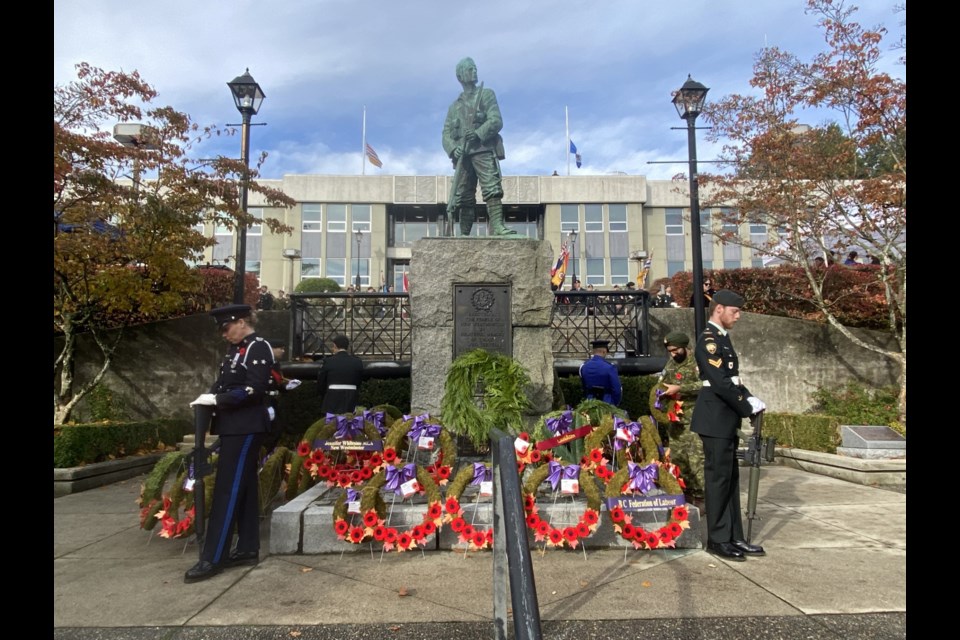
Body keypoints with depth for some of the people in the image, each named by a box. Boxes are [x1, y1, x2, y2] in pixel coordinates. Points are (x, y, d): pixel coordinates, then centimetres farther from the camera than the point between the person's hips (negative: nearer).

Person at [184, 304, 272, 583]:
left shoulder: (259, 348, -11)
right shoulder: (235, 349, 15)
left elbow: (254, 390, -20)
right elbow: (224, 383, 16)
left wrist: (216, 400, -19)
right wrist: (209, 396, -4)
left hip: (246, 428, -9)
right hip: (233, 427, 9)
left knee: (228, 490, -6)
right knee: (244, 488, 12)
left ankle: (213, 558, -1)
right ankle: (248, 549, 20)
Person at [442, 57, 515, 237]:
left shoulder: (486, 94, 15)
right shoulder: (454, 106, 24)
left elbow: (496, 121, -1)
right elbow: (446, 133, 15)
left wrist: (478, 134, -17)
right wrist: (453, 149, -7)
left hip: (484, 150, -4)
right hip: (463, 155, 4)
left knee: (492, 189, -22)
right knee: (463, 197, 0)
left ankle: (497, 227, -33)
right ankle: (464, 235, 3)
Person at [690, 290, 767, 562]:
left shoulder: (722, 338, 16)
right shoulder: (709, 340, -15)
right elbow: (720, 383, -21)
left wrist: (749, 398, 3)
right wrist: (748, 407, -13)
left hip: (727, 420, 10)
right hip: (715, 421, -10)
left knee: (730, 478, 13)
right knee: (718, 478, -1)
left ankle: (734, 537, 22)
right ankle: (718, 540, 10)